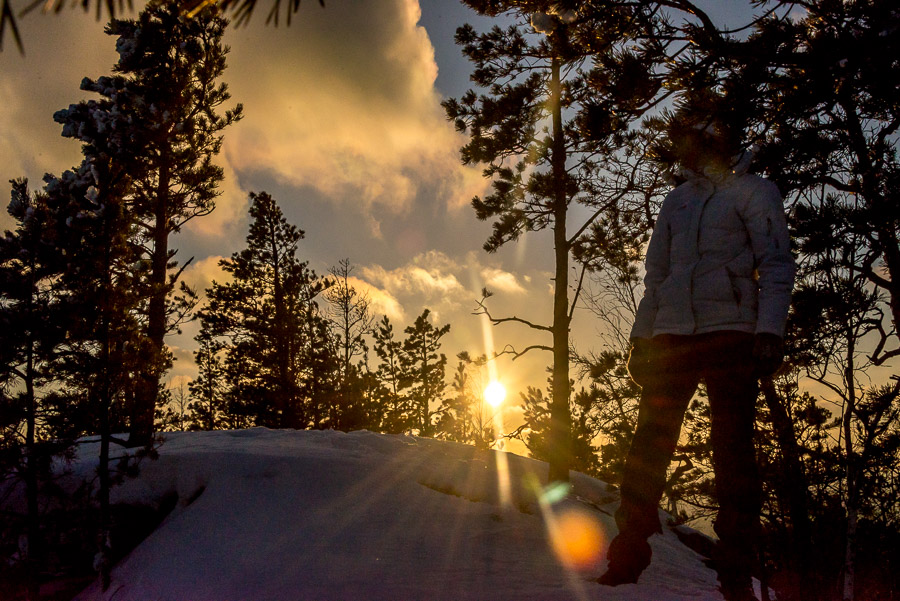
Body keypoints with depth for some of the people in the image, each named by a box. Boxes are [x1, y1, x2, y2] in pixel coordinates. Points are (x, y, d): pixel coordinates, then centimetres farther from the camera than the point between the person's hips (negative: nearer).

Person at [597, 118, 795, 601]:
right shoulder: (676, 201, 22)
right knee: (649, 444, 0)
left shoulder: (753, 191, 8)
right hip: (671, 336, 5)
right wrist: (641, 337, 13)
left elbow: (777, 264, -1)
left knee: (733, 449, -4)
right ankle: (628, 557, 5)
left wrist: (770, 330, -14)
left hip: (730, 332, -4)